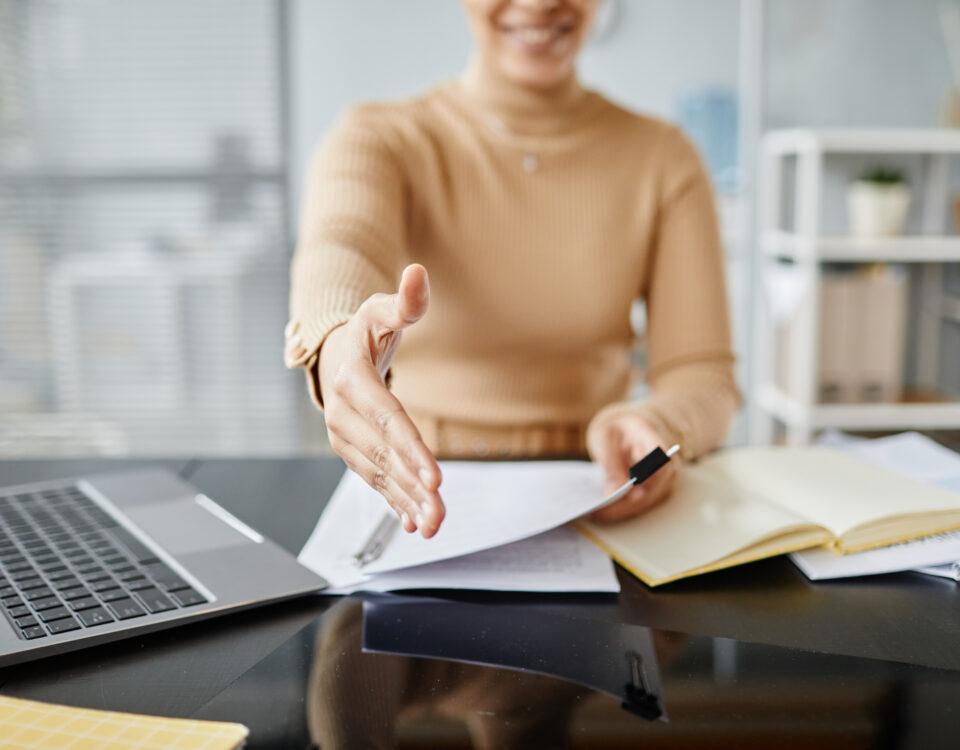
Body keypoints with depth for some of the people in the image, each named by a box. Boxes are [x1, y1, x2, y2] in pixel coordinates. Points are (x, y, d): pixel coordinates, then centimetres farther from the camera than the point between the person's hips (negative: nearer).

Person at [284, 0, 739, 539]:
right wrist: (338, 344, -49)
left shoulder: (663, 160, 4)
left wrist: (655, 428, -26)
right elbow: (338, 256, -25)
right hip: (411, 497, -1)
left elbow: (704, 378, -2)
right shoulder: (377, 140, -1)